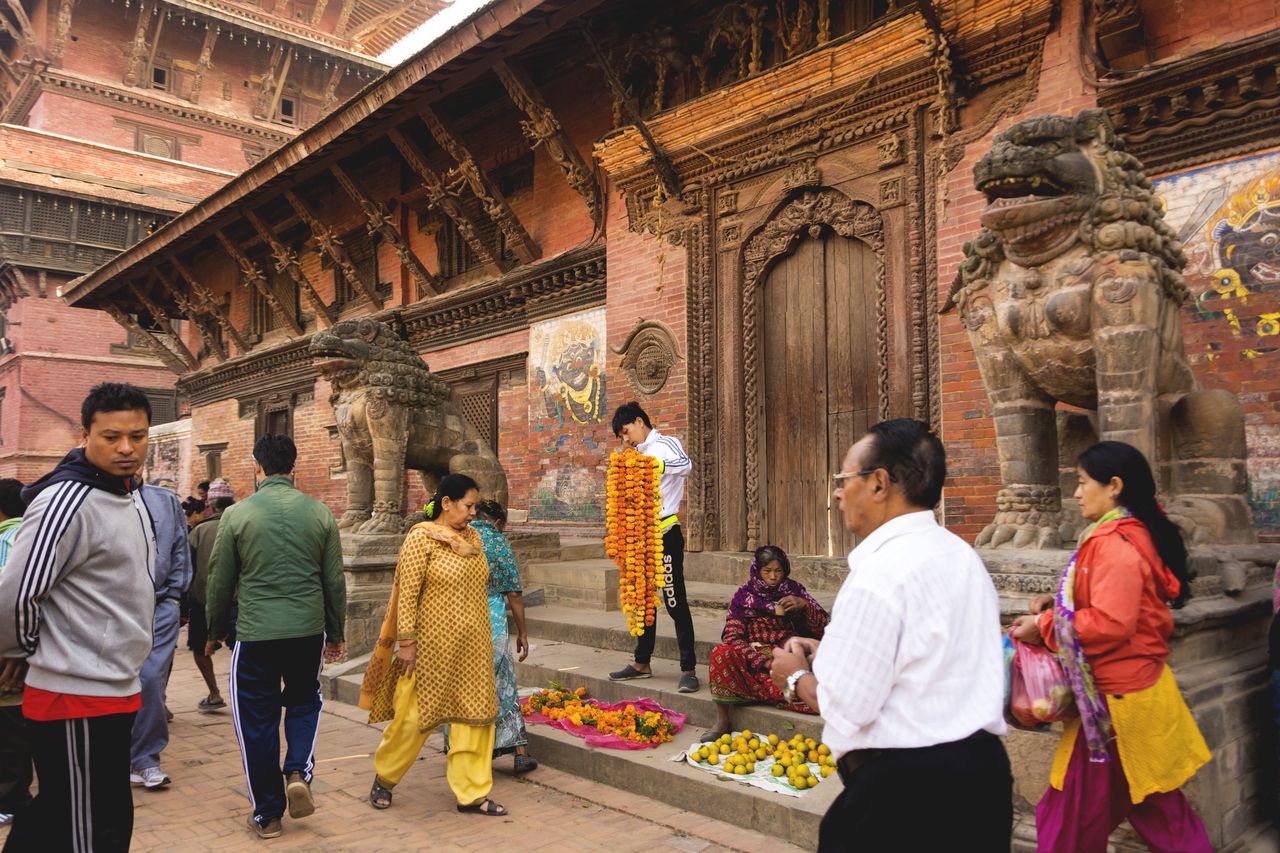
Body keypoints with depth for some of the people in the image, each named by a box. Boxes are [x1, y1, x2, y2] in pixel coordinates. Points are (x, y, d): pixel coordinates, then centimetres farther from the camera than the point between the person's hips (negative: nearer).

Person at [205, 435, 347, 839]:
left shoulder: (237, 514, -5)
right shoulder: (320, 513, -1)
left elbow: (220, 581, 2)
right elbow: (334, 580, 4)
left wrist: (216, 631, 17)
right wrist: (335, 633, 16)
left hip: (255, 632, -1)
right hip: (308, 630, 2)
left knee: (257, 720, 11)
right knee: (305, 701, 24)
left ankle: (267, 814, 20)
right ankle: (299, 772, 4)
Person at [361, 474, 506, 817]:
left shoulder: (473, 538, 9)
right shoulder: (421, 538, -11)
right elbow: (407, 594, -13)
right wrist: (406, 643, -15)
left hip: (472, 647, 6)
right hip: (433, 645, -6)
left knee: (476, 715, 6)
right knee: (414, 715, 5)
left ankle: (471, 793, 18)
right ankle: (384, 778, 30)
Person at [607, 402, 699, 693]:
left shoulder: (665, 444, -7)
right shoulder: (640, 453, 17)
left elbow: (686, 465, -30)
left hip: (665, 533, -8)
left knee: (675, 601, -7)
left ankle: (688, 669, -3)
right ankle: (642, 663, 24)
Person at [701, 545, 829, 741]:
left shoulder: (794, 590, 6)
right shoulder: (744, 595, 2)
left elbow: (824, 628, 5)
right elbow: (732, 637, -8)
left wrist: (805, 605, -15)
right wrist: (764, 661, -20)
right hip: (753, 658, 1)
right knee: (721, 653, -29)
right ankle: (722, 722, -23)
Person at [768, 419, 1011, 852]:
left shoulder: (879, 572, -20)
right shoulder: (963, 555, 8)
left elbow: (847, 709, -20)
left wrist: (797, 676, 0)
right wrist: (830, 655, 12)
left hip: (904, 789, -8)